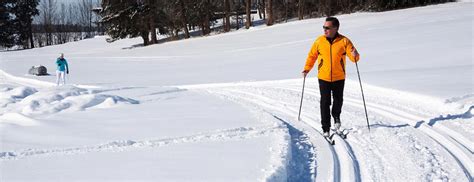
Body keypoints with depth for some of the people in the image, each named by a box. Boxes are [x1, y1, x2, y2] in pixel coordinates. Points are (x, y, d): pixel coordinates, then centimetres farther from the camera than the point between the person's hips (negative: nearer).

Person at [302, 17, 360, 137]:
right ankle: (326, 128, 4)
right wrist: (307, 69, -3)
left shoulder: (344, 41, -7)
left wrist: (355, 55, -32)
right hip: (323, 78, 0)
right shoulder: (319, 41, -2)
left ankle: (336, 116, 42)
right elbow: (312, 55, 8)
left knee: (338, 100, 12)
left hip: (339, 78, 0)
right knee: (325, 103, -3)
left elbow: (354, 58, -10)